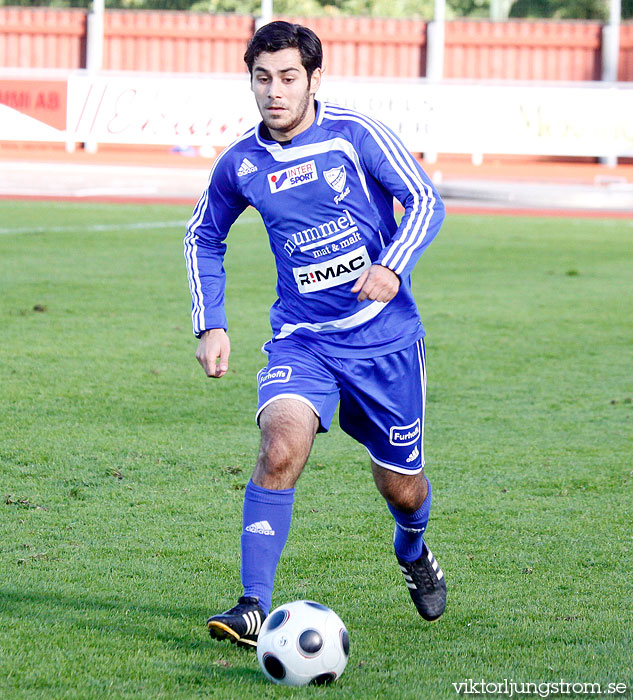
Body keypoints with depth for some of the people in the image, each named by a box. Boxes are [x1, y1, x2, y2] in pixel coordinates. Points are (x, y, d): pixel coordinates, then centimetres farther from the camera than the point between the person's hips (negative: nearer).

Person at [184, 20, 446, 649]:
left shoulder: (355, 135, -9)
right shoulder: (240, 164, 0)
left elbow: (425, 202, -7)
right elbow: (203, 238, 17)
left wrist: (391, 267, -25)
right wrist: (210, 326, 8)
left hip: (385, 337, -1)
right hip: (302, 338, 1)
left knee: (402, 487, 10)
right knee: (281, 446, -27)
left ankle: (413, 553, 48)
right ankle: (254, 608, -26)